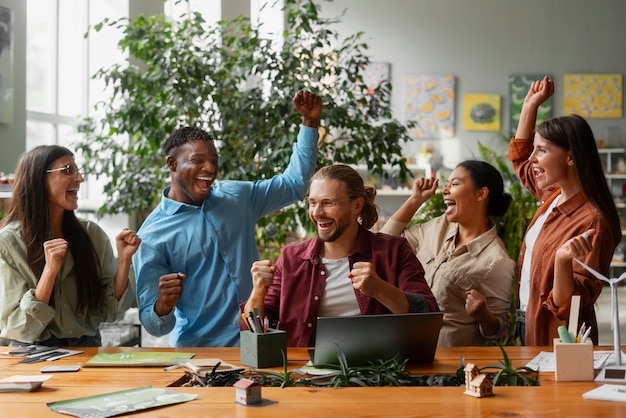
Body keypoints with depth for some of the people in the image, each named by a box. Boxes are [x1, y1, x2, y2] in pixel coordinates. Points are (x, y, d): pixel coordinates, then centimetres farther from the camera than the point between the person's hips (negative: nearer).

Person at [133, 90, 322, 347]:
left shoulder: (237, 197, 10)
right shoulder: (152, 236, -5)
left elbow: (294, 182, 21)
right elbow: (153, 325, -5)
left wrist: (310, 122, 12)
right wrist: (162, 308, -28)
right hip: (199, 352, -3)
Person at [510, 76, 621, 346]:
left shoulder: (592, 223, -24)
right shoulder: (554, 195, 0)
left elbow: (568, 304, -25)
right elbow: (519, 158, 20)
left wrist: (564, 260, -44)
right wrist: (530, 105, 12)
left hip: (556, 341, -8)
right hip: (529, 326, 8)